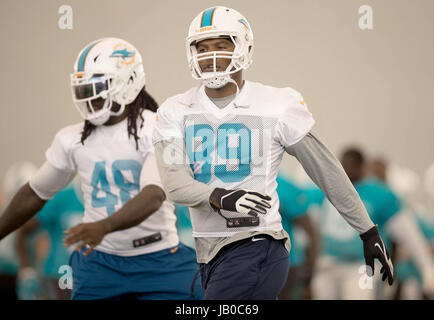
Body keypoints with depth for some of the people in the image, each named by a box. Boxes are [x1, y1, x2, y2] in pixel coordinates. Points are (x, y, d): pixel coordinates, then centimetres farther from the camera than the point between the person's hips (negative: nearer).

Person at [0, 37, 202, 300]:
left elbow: (154, 195, -23)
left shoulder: (155, 130, -9)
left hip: (157, 263, -4)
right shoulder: (71, 140, 6)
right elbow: (36, 194, 20)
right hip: (98, 262, 4)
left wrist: (103, 227, -38)